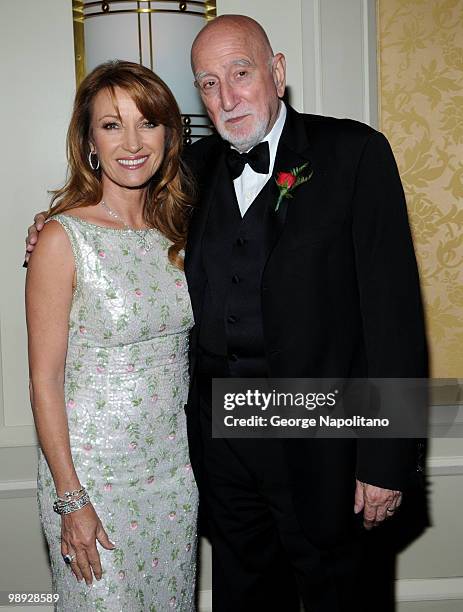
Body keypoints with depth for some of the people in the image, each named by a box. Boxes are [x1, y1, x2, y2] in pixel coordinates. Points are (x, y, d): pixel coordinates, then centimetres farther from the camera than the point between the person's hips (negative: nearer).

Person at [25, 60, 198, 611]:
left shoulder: (177, 229, 1)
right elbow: (45, 383, -13)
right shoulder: (63, 239, -15)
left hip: (175, 463, 5)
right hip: (93, 468, -5)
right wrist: (71, 500, -13)